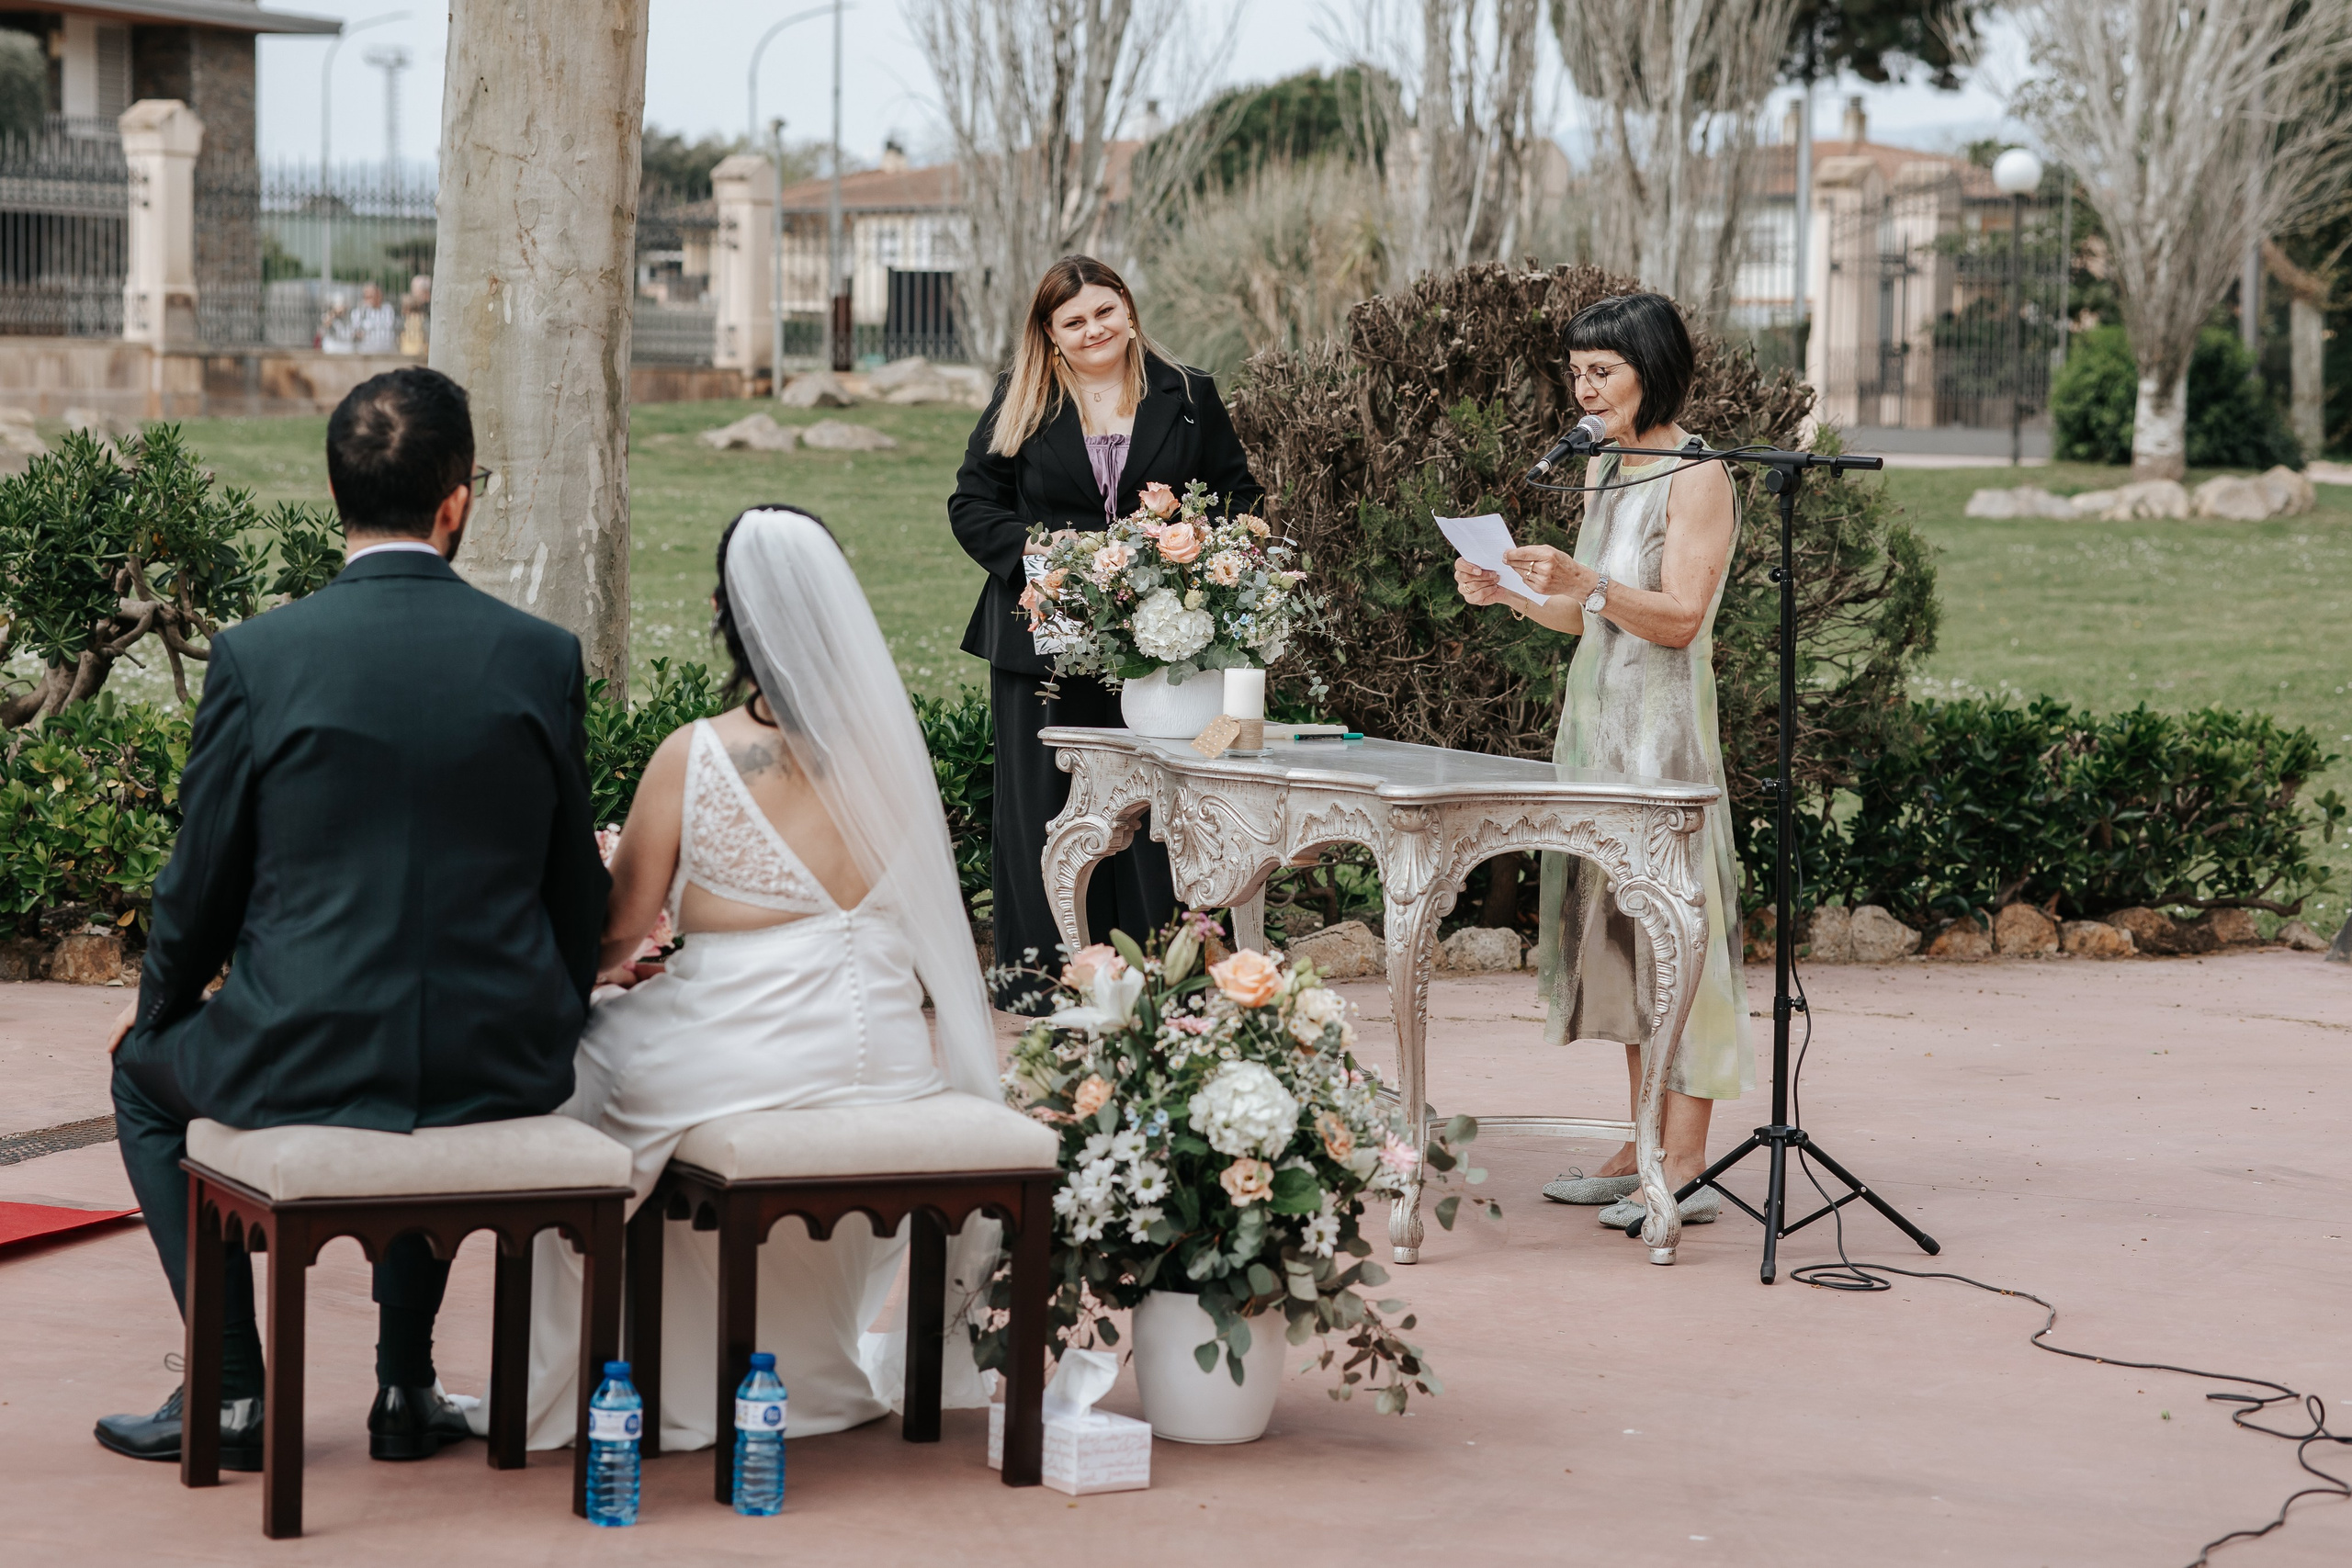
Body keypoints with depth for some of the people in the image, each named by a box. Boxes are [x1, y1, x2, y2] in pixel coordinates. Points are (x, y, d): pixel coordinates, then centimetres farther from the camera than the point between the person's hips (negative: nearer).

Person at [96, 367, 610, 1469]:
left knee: (146, 1071, 30)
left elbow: (203, 883, -1)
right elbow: (576, 890, 7)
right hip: (501, 1068, 3)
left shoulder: (258, 655, -9)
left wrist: (157, 1005, 21)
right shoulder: (543, 656, -3)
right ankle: (407, 1386, 32)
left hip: (303, 1066, -2)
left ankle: (229, 1390, 23)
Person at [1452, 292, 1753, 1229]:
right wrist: (1510, 596, 5)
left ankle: (1686, 1168, -7)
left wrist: (1584, 580, -29)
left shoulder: (1696, 477, -10)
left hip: (1663, 720, -9)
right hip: (1597, 712, 9)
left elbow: (1679, 616, -17)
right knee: (1616, 923, 9)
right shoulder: (1604, 470, 15)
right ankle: (1643, 1150, 14)